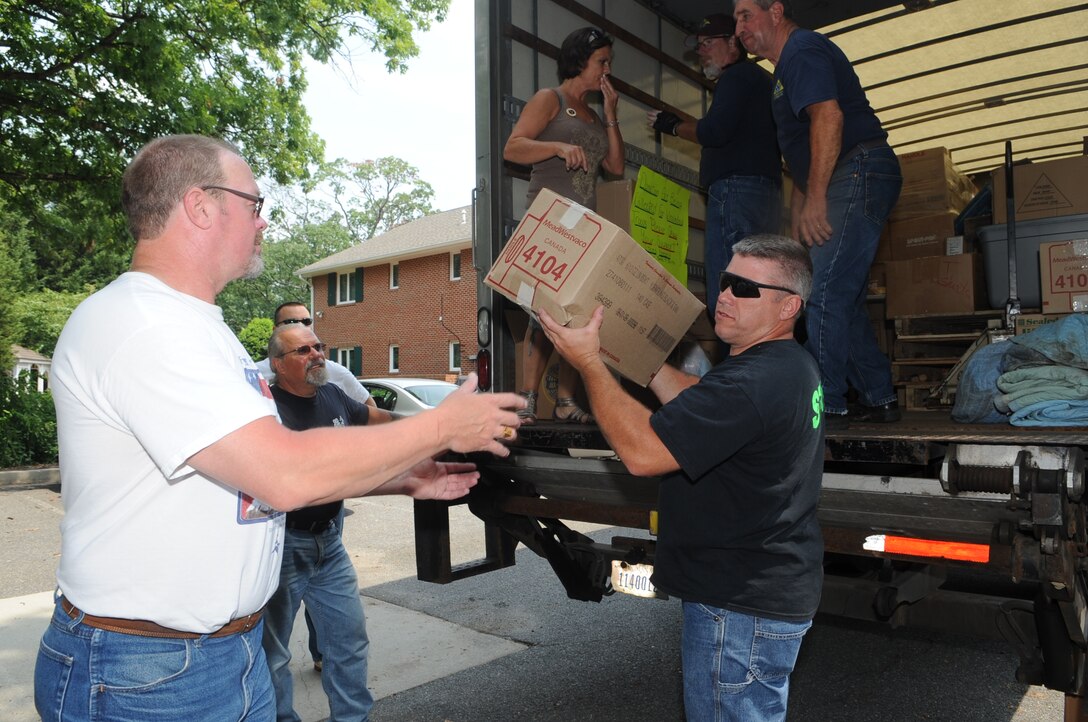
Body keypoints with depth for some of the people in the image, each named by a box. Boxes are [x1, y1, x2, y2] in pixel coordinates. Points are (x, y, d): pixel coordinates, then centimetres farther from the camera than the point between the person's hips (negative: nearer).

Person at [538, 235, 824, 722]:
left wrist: (588, 362, -22)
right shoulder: (792, 366, 8)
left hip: (742, 606, -11)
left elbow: (642, 452, -29)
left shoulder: (750, 383, -28)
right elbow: (697, 405, 16)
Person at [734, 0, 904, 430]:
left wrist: (815, 198, -25)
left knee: (825, 293, -14)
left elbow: (828, 116, -22)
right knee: (843, 298, 11)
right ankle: (878, 399, 16)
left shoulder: (802, 50, -6)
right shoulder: (789, 65, 26)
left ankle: (825, 406, -10)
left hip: (858, 173, -11)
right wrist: (798, 212, 24)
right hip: (846, 183, 11)